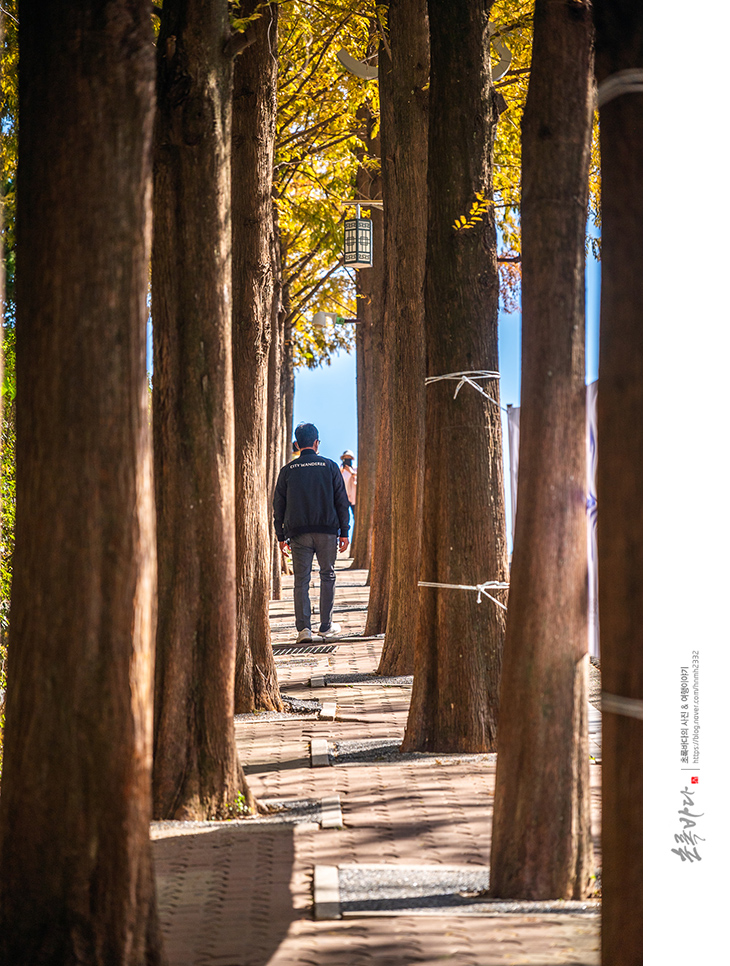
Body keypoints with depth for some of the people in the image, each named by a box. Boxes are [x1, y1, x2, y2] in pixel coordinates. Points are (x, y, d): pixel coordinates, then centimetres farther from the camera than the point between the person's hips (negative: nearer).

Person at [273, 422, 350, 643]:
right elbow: (342, 502, 2)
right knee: (327, 576, 11)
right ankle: (326, 627, 12)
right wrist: (344, 532, 6)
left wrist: (281, 535, 11)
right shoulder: (330, 467, 1)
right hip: (327, 530, 0)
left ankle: (303, 628, -8)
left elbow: (279, 505, 5)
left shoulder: (287, 470, 3)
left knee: (301, 581, 2)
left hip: (299, 533, 0)